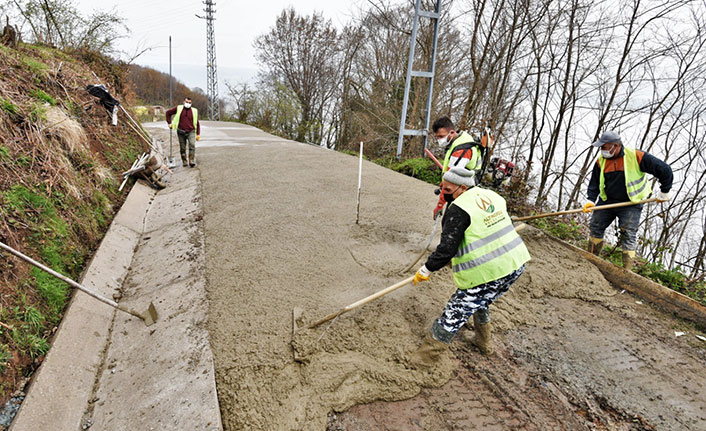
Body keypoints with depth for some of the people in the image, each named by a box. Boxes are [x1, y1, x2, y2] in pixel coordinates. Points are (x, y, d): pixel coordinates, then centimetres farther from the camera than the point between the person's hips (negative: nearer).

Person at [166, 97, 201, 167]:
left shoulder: (194, 111, 7)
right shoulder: (178, 108, 5)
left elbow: (197, 123, 12)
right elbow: (168, 113, 17)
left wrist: (198, 134, 8)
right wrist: (169, 123, 9)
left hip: (191, 132, -1)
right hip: (181, 132, 1)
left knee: (192, 145, -22)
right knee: (182, 148, 5)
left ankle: (191, 161, -21)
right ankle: (184, 161, 19)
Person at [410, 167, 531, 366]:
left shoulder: (458, 209, -17)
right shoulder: (492, 196, 7)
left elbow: (447, 249, -19)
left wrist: (426, 270, -8)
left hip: (486, 273, -8)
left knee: (455, 312, 3)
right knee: (481, 302, 31)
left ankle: (428, 354, 15)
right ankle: (484, 342, 50)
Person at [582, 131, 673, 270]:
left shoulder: (636, 157, -17)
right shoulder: (601, 160, -3)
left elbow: (664, 169, -9)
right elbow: (594, 182, 5)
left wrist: (664, 192, -2)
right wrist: (591, 200, -10)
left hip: (631, 204, -4)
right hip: (607, 201, 5)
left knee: (628, 236, -6)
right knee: (596, 227, 5)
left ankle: (627, 271, 0)